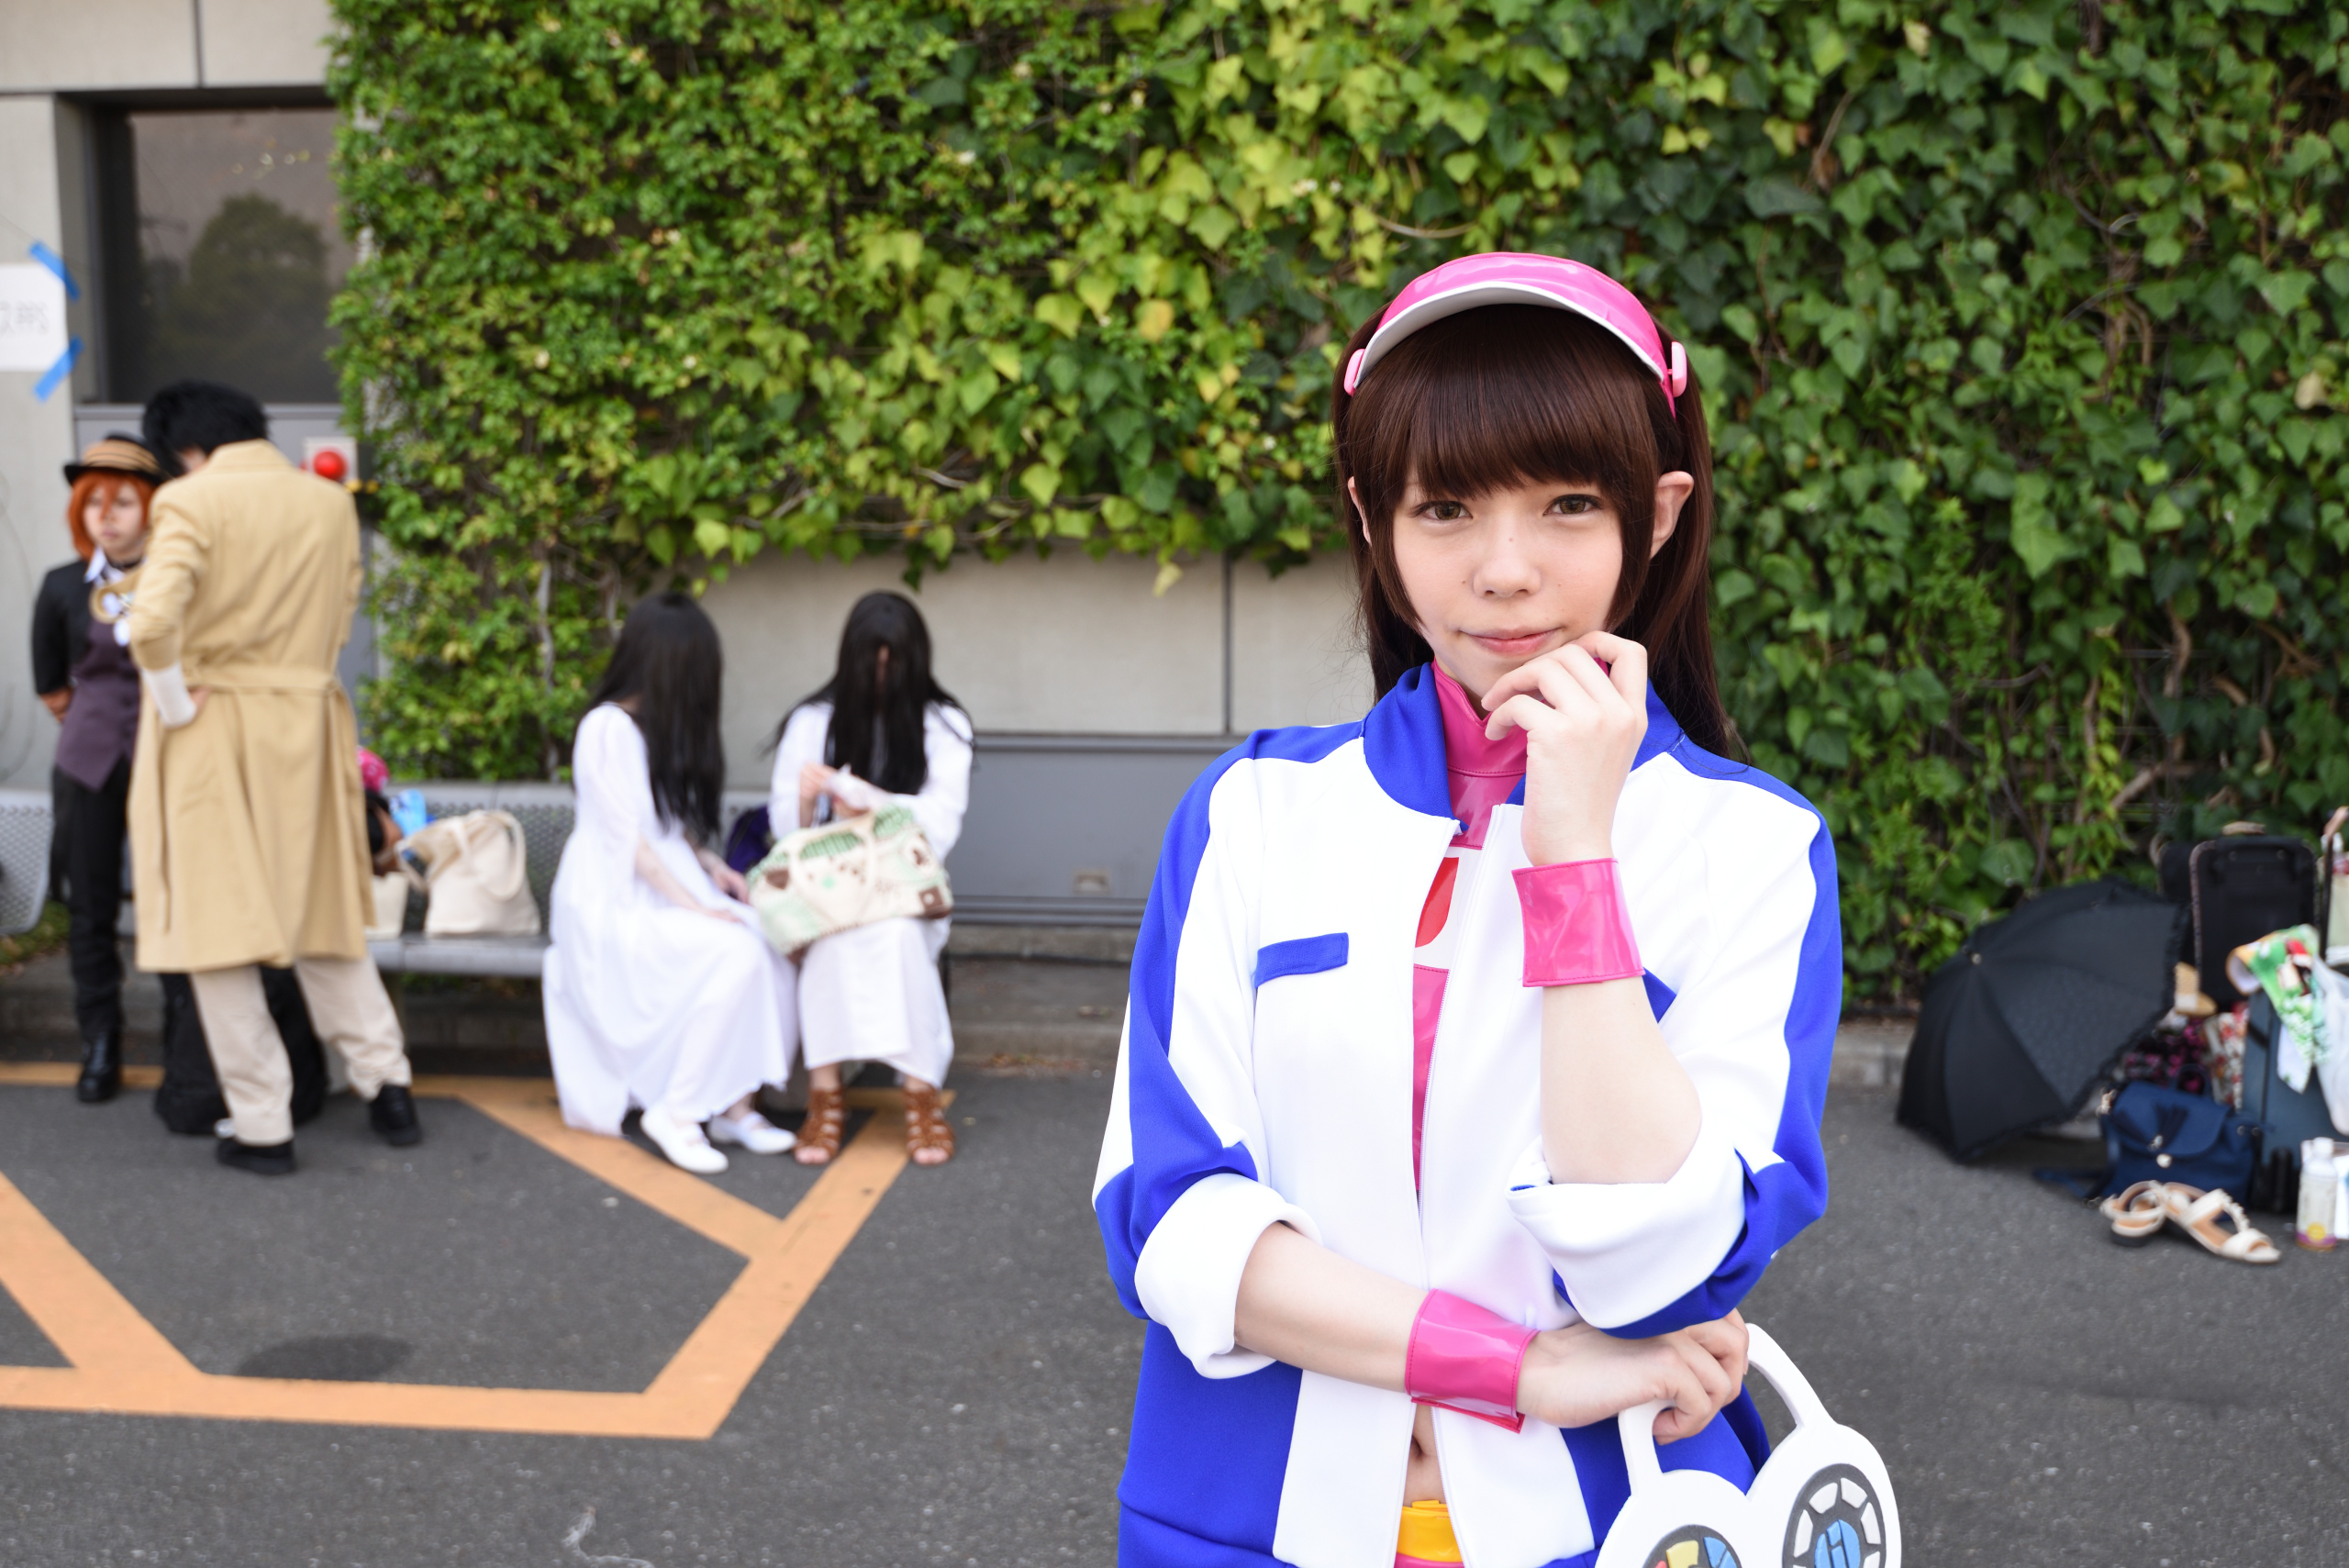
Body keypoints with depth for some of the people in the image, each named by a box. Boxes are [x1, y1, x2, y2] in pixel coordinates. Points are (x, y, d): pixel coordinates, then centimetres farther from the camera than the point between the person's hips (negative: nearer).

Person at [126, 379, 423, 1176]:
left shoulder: (194, 502, -11)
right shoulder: (332, 503, 6)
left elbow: (152, 622, -24)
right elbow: (336, 623, 10)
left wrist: (174, 704, -12)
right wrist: (290, 678, 14)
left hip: (211, 729, -5)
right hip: (306, 728, 5)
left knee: (218, 931, 4)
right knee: (322, 916, 18)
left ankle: (262, 1128, 8)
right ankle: (387, 1086, 16)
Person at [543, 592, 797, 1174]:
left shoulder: (666, 727, 16)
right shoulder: (607, 728, -11)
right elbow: (627, 837, -15)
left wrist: (709, 865, 5)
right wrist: (693, 905, -20)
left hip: (667, 889, 8)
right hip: (613, 903, -8)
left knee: (769, 943, -18)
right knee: (734, 950, -29)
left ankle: (733, 1103, -16)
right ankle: (676, 1111, -21)